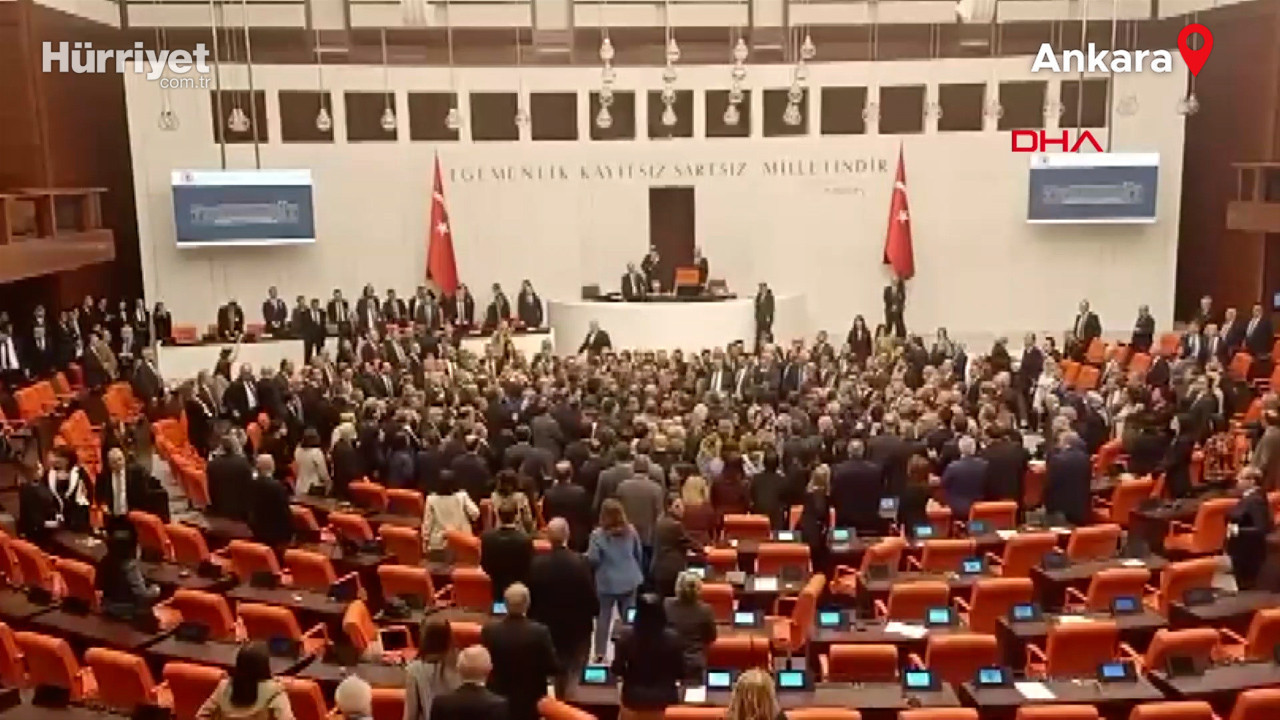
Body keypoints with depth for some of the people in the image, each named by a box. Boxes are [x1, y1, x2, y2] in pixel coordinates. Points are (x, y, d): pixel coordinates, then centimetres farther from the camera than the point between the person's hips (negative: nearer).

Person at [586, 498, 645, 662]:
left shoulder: (597, 535, -15)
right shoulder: (631, 531, -2)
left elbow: (593, 560, -17)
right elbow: (639, 555, 8)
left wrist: (587, 556, 6)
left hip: (607, 582, -3)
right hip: (629, 580, 3)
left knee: (603, 617, 8)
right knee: (628, 617, 11)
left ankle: (600, 653, 10)